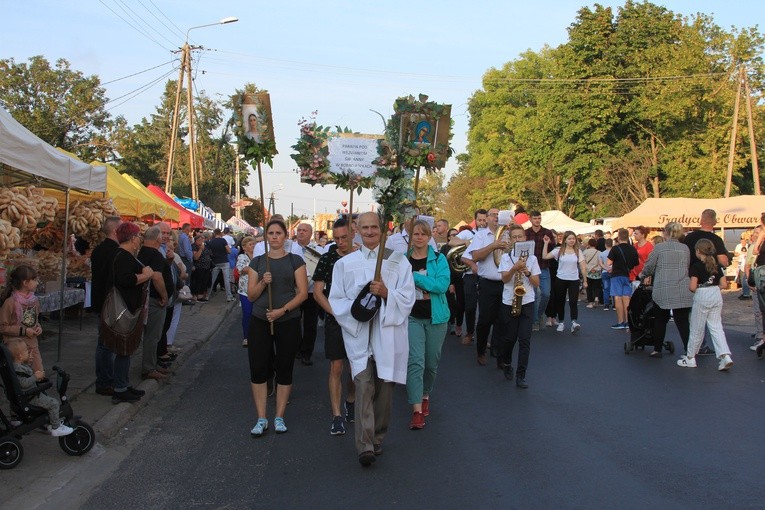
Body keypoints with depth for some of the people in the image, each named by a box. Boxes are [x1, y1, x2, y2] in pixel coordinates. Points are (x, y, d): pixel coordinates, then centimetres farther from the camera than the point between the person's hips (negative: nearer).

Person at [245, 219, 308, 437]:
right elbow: (251, 295, 5)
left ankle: (279, 417, 16)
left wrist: (282, 310, -16)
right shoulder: (257, 262, 8)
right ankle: (261, 419, 10)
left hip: (288, 322, -1)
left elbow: (303, 292, -4)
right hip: (260, 321, 2)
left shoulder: (295, 261, 3)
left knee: (284, 370, 5)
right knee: (258, 369, -1)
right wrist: (263, 282, -15)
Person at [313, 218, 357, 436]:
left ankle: (351, 401, 36)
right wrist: (336, 313, -12)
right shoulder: (327, 259, -1)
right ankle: (336, 416, 5)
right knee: (336, 368, -1)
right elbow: (317, 292, -2)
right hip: (335, 322, -1)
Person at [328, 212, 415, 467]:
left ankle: (377, 439, 24)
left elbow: (408, 297, 1)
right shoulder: (345, 263, 9)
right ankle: (365, 446, -16)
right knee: (363, 385, -13)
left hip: (388, 334, 1)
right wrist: (354, 308, -11)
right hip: (358, 334, 0)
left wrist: (386, 293, -17)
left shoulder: (398, 260, 7)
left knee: (384, 388, 6)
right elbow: (336, 300, 8)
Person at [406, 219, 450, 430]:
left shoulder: (439, 259, -1)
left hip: (435, 317, 1)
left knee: (431, 362, 12)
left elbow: (442, 285, -17)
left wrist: (415, 276, -20)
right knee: (415, 361, -13)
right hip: (412, 316, -1)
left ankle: (425, 395, 38)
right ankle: (417, 410, -11)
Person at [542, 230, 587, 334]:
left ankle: (574, 322, -18)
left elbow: (582, 267, 4)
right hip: (560, 279, 0)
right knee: (560, 302, 9)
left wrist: (585, 280, 3)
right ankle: (561, 322, 23)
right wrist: (546, 244, -15)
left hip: (574, 280, 0)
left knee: (573, 302, -13)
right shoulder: (559, 250, -2)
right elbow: (545, 256, -11)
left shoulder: (578, 251, 3)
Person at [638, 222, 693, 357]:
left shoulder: (659, 248, -2)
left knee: (660, 321, 11)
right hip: (683, 292, 2)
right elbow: (687, 267, 13)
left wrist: (642, 275, 23)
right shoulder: (685, 248, 6)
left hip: (663, 291, -2)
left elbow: (649, 267, 3)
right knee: (683, 322, 3)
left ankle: (657, 350, 18)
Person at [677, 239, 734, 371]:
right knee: (716, 327, 9)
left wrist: (691, 289, 5)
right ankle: (725, 356, -6)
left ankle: (690, 358, 17)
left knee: (697, 329, 5)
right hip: (717, 295, 5)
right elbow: (724, 285, 7)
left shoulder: (696, 266, -10)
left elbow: (692, 287, -16)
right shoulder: (716, 265, 8)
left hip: (702, 297, -5)